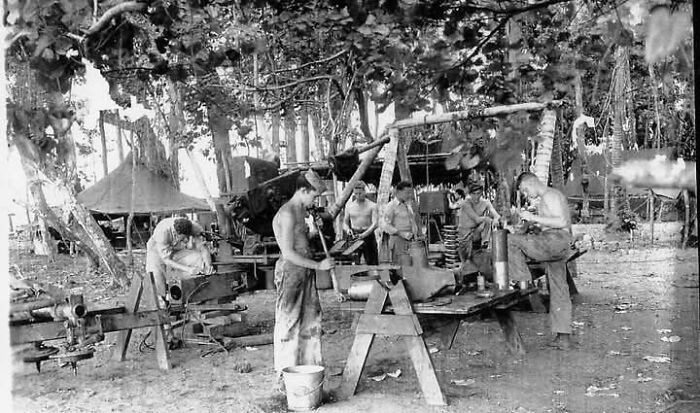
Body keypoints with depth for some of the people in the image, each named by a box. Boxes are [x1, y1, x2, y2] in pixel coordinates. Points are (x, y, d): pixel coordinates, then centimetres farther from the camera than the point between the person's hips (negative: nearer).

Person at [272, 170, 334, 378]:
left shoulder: (301, 211, 14)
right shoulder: (287, 214, -17)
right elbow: (288, 253, -20)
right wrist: (318, 265, -18)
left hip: (306, 272, 10)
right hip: (290, 272, -10)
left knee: (310, 320, 13)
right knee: (288, 322, -2)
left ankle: (310, 364, 23)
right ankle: (285, 374, 7)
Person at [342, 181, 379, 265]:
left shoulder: (372, 206, -1)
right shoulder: (349, 206, 8)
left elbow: (375, 224, -11)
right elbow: (345, 223, 13)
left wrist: (364, 234, -27)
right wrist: (347, 229, -11)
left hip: (368, 235, -2)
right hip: (353, 235, 2)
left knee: (372, 263, -3)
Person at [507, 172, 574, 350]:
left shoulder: (550, 195, -7)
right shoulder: (550, 196, 26)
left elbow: (562, 222, -18)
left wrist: (535, 218, -16)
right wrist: (534, 223, 16)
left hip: (554, 241, -10)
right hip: (559, 247, 11)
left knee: (510, 241, -12)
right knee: (559, 291, 9)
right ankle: (563, 337, 11)